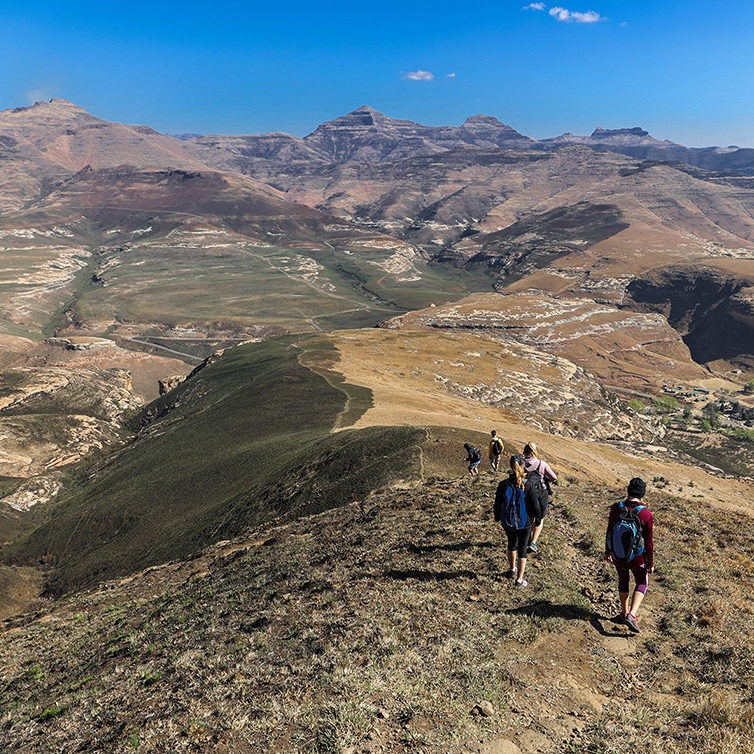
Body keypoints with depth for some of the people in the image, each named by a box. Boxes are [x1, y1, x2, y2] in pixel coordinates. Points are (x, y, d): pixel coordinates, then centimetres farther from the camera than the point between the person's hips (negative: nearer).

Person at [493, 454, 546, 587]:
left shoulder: (504, 484, -14)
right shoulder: (529, 484, -19)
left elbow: (498, 504, -4)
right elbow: (535, 504, -12)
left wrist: (498, 518, 13)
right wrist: (537, 515, 9)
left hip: (508, 522, 2)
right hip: (524, 522, -2)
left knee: (512, 543, 27)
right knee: (522, 549, 12)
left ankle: (512, 569, 43)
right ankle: (520, 579, 15)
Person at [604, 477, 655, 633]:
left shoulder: (616, 508, -15)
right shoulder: (646, 514, -21)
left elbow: (609, 532, -4)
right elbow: (649, 542, -14)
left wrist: (607, 552, 12)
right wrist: (651, 563, 0)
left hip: (617, 556, 3)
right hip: (637, 558, -2)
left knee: (623, 579, 27)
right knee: (642, 583, 21)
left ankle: (625, 612, 41)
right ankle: (632, 615, 4)